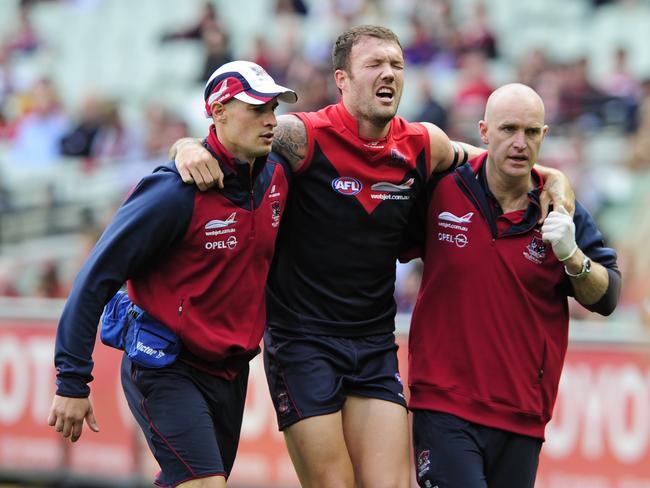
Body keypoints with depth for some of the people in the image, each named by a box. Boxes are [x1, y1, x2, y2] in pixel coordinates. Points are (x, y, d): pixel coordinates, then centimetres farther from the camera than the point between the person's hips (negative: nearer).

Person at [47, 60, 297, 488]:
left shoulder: (276, 175, 1)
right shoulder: (177, 191, -19)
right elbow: (97, 276, -17)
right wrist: (72, 381, -18)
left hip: (231, 370, 7)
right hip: (166, 371, -7)